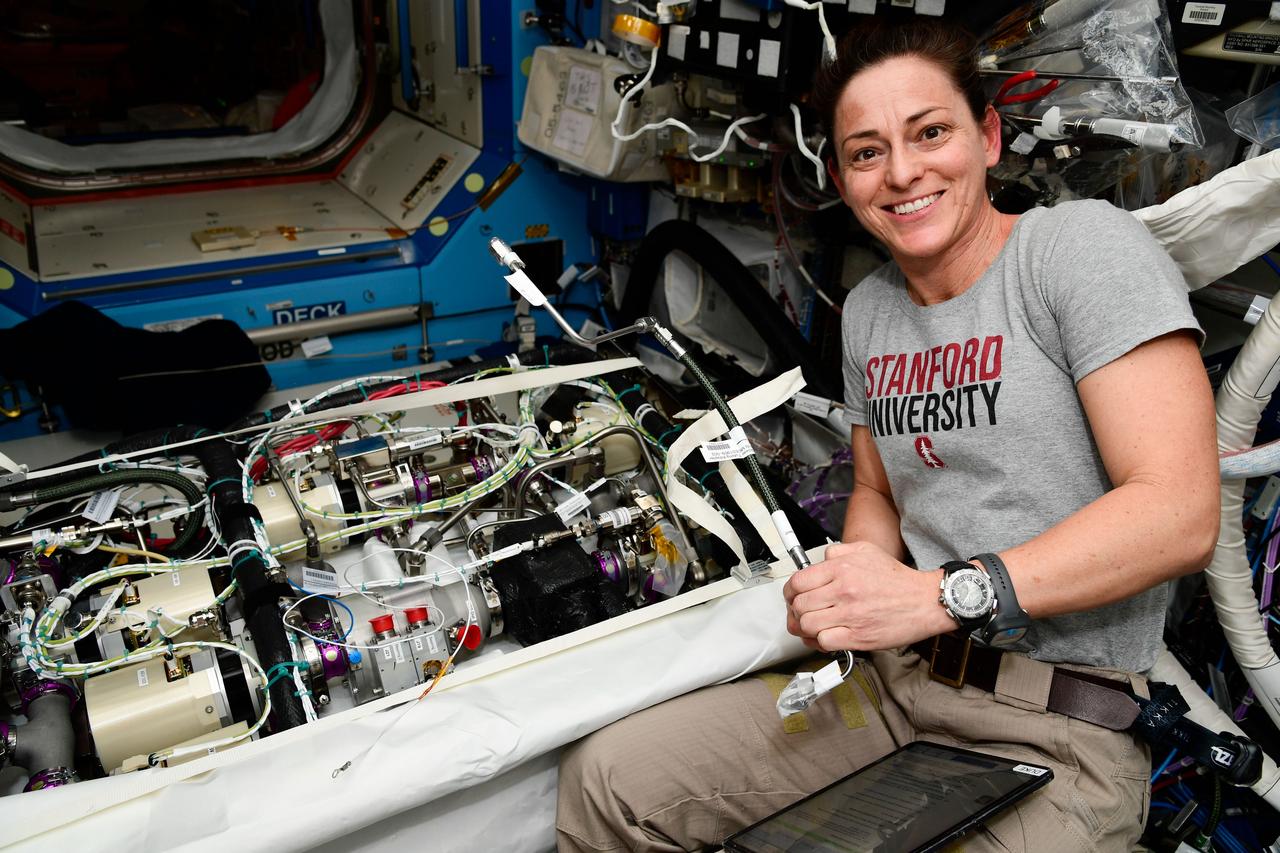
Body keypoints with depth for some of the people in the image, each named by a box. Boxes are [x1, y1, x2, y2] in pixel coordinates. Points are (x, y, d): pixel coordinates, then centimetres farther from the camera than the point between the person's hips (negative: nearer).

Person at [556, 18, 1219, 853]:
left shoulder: (1085, 244, -10)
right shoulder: (866, 312, 11)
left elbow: (1180, 515, -18)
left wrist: (942, 594, -25)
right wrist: (858, 578, -3)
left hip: (1062, 728, -5)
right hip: (890, 676, 6)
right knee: (603, 777, -7)